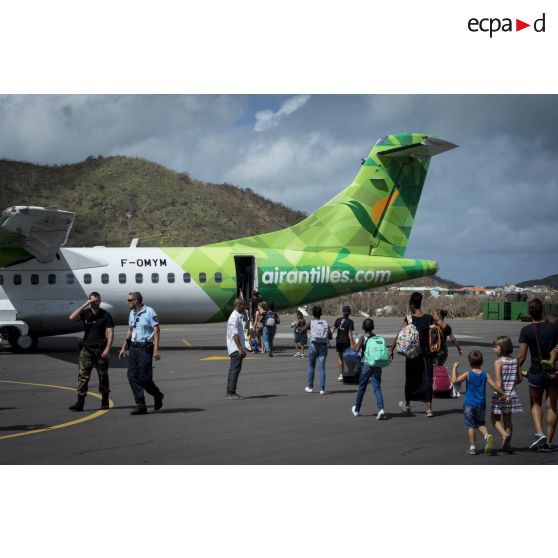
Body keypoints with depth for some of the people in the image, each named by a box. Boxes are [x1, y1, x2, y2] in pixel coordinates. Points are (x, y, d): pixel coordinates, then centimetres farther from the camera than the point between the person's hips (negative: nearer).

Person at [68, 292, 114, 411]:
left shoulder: (105, 315, -1)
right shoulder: (85, 313, 6)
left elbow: (110, 333, -5)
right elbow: (72, 317, -13)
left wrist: (107, 349, -15)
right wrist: (84, 305, -16)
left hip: (100, 349, -2)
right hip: (87, 348, 2)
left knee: (103, 376, 6)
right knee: (82, 375, -6)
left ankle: (105, 401, 19)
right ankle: (80, 402, -9)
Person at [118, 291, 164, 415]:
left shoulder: (149, 312, -9)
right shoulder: (132, 313, 13)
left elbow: (157, 331, -12)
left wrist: (156, 349, -20)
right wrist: (124, 347, 22)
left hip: (145, 348, -7)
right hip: (133, 348, 7)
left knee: (144, 377, -7)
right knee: (132, 376, 0)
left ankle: (157, 395, 22)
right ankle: (141, 406, 4)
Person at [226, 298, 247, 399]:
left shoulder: (238, 317, 19)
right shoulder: (234, 317, -14)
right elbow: (235, 334, -22)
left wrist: (243, 349, 25)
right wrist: (240, 349, -26)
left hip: (236, 349, 11)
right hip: (236, 349, -11)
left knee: (233, 370, 12)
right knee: (235, 369, -11)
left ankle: (230, 392, 16)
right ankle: (231, 393, -12)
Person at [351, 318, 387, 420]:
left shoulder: (362, 338, -6)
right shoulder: (378, 337, 5)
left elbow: (356, 349, -16)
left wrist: (352, 344, 2)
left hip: (366, 364, -2)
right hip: (377, 365, 2)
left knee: (361, 388, 12)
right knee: (377, 387, -1)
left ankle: (356, 409, 28)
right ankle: (380, 409, -20)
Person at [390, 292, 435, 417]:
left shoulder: (408, 319, -9)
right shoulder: (429, 318, -3)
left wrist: (392, 350, -3)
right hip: (426, 354, 1)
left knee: (410, 379, 15)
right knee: (427, 380, 5)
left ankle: (407, 405, 32)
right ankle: (429, 408, 0)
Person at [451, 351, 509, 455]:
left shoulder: (467, 374, -10)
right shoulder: (485, 374, -2)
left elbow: (454, 380, -19)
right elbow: (494, 386, -4)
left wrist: (454, 368, -9)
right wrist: (504, 395, 6)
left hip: (469, 404, -3)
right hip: (481, 404, 3)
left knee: (470, 426, 5)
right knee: (481, 423, 20)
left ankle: (472, 447, 5)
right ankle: (487, 436, -8)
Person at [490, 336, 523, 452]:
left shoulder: (498, 362, -13)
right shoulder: (515, 361, 5)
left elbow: (498, 380, -22)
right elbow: (519, 379, 10)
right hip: (512, 394, 5)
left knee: (495, 419, 7)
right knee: (507, 420, 13)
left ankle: (505, 435, -17)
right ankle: (507, 445, 12)